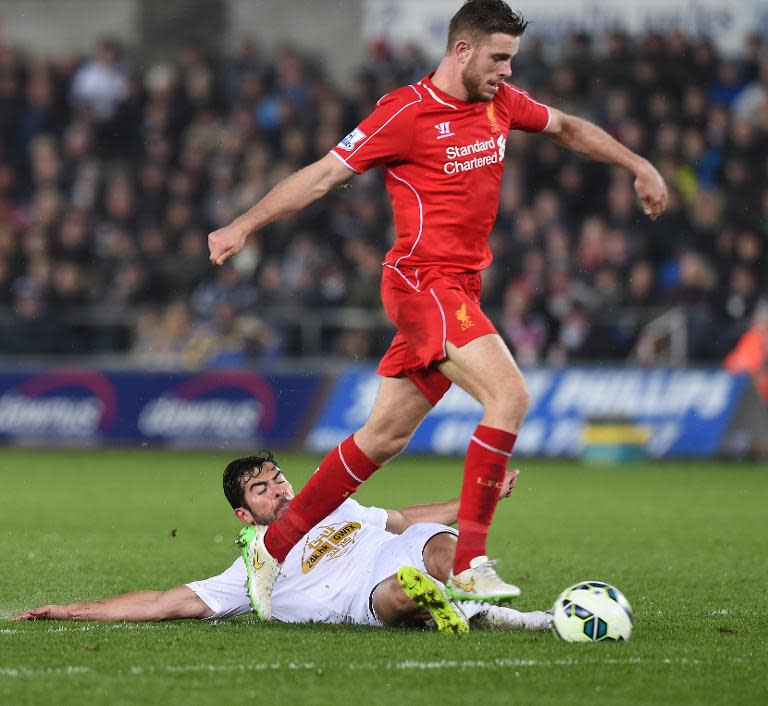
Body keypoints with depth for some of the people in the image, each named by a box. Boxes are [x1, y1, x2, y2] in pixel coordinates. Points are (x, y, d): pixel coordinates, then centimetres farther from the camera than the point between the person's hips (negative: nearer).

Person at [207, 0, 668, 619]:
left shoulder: (500, 103, 10)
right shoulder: (406, 113, -11)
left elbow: (567, 128, 29)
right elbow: (325, 174, -9)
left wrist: (639, 167, 29)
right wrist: (244, 226, -13)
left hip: (459, 289, 8)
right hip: (423, 282, -8)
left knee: (387, 434, 10)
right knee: (510, 395, -23)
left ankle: (276, 545, 20)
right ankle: (469, 564, -22)